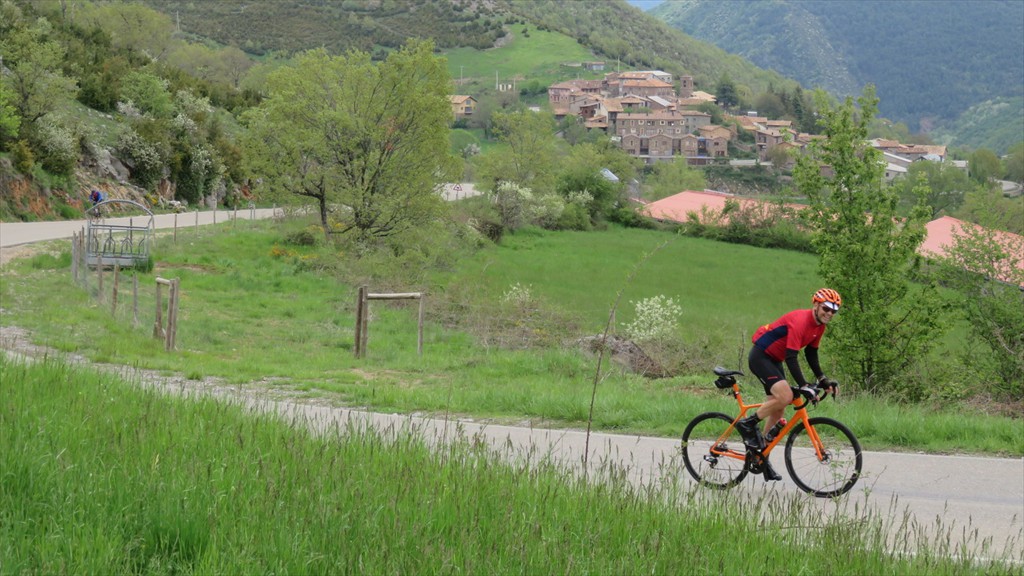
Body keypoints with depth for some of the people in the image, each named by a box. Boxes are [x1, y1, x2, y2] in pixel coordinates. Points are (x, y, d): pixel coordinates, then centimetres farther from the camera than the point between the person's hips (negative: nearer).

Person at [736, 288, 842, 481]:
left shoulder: (820, 325, 2)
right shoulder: (800, 321, -27)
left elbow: (811, 354, 13)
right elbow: (791, 358, -31)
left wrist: (823, 380, 2)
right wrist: (804, 387, -36)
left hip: (774, 360, 10)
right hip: (760, 356, -10)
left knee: (778, 409, 7)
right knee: (785, 396, -27)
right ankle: (748, 424, -8)